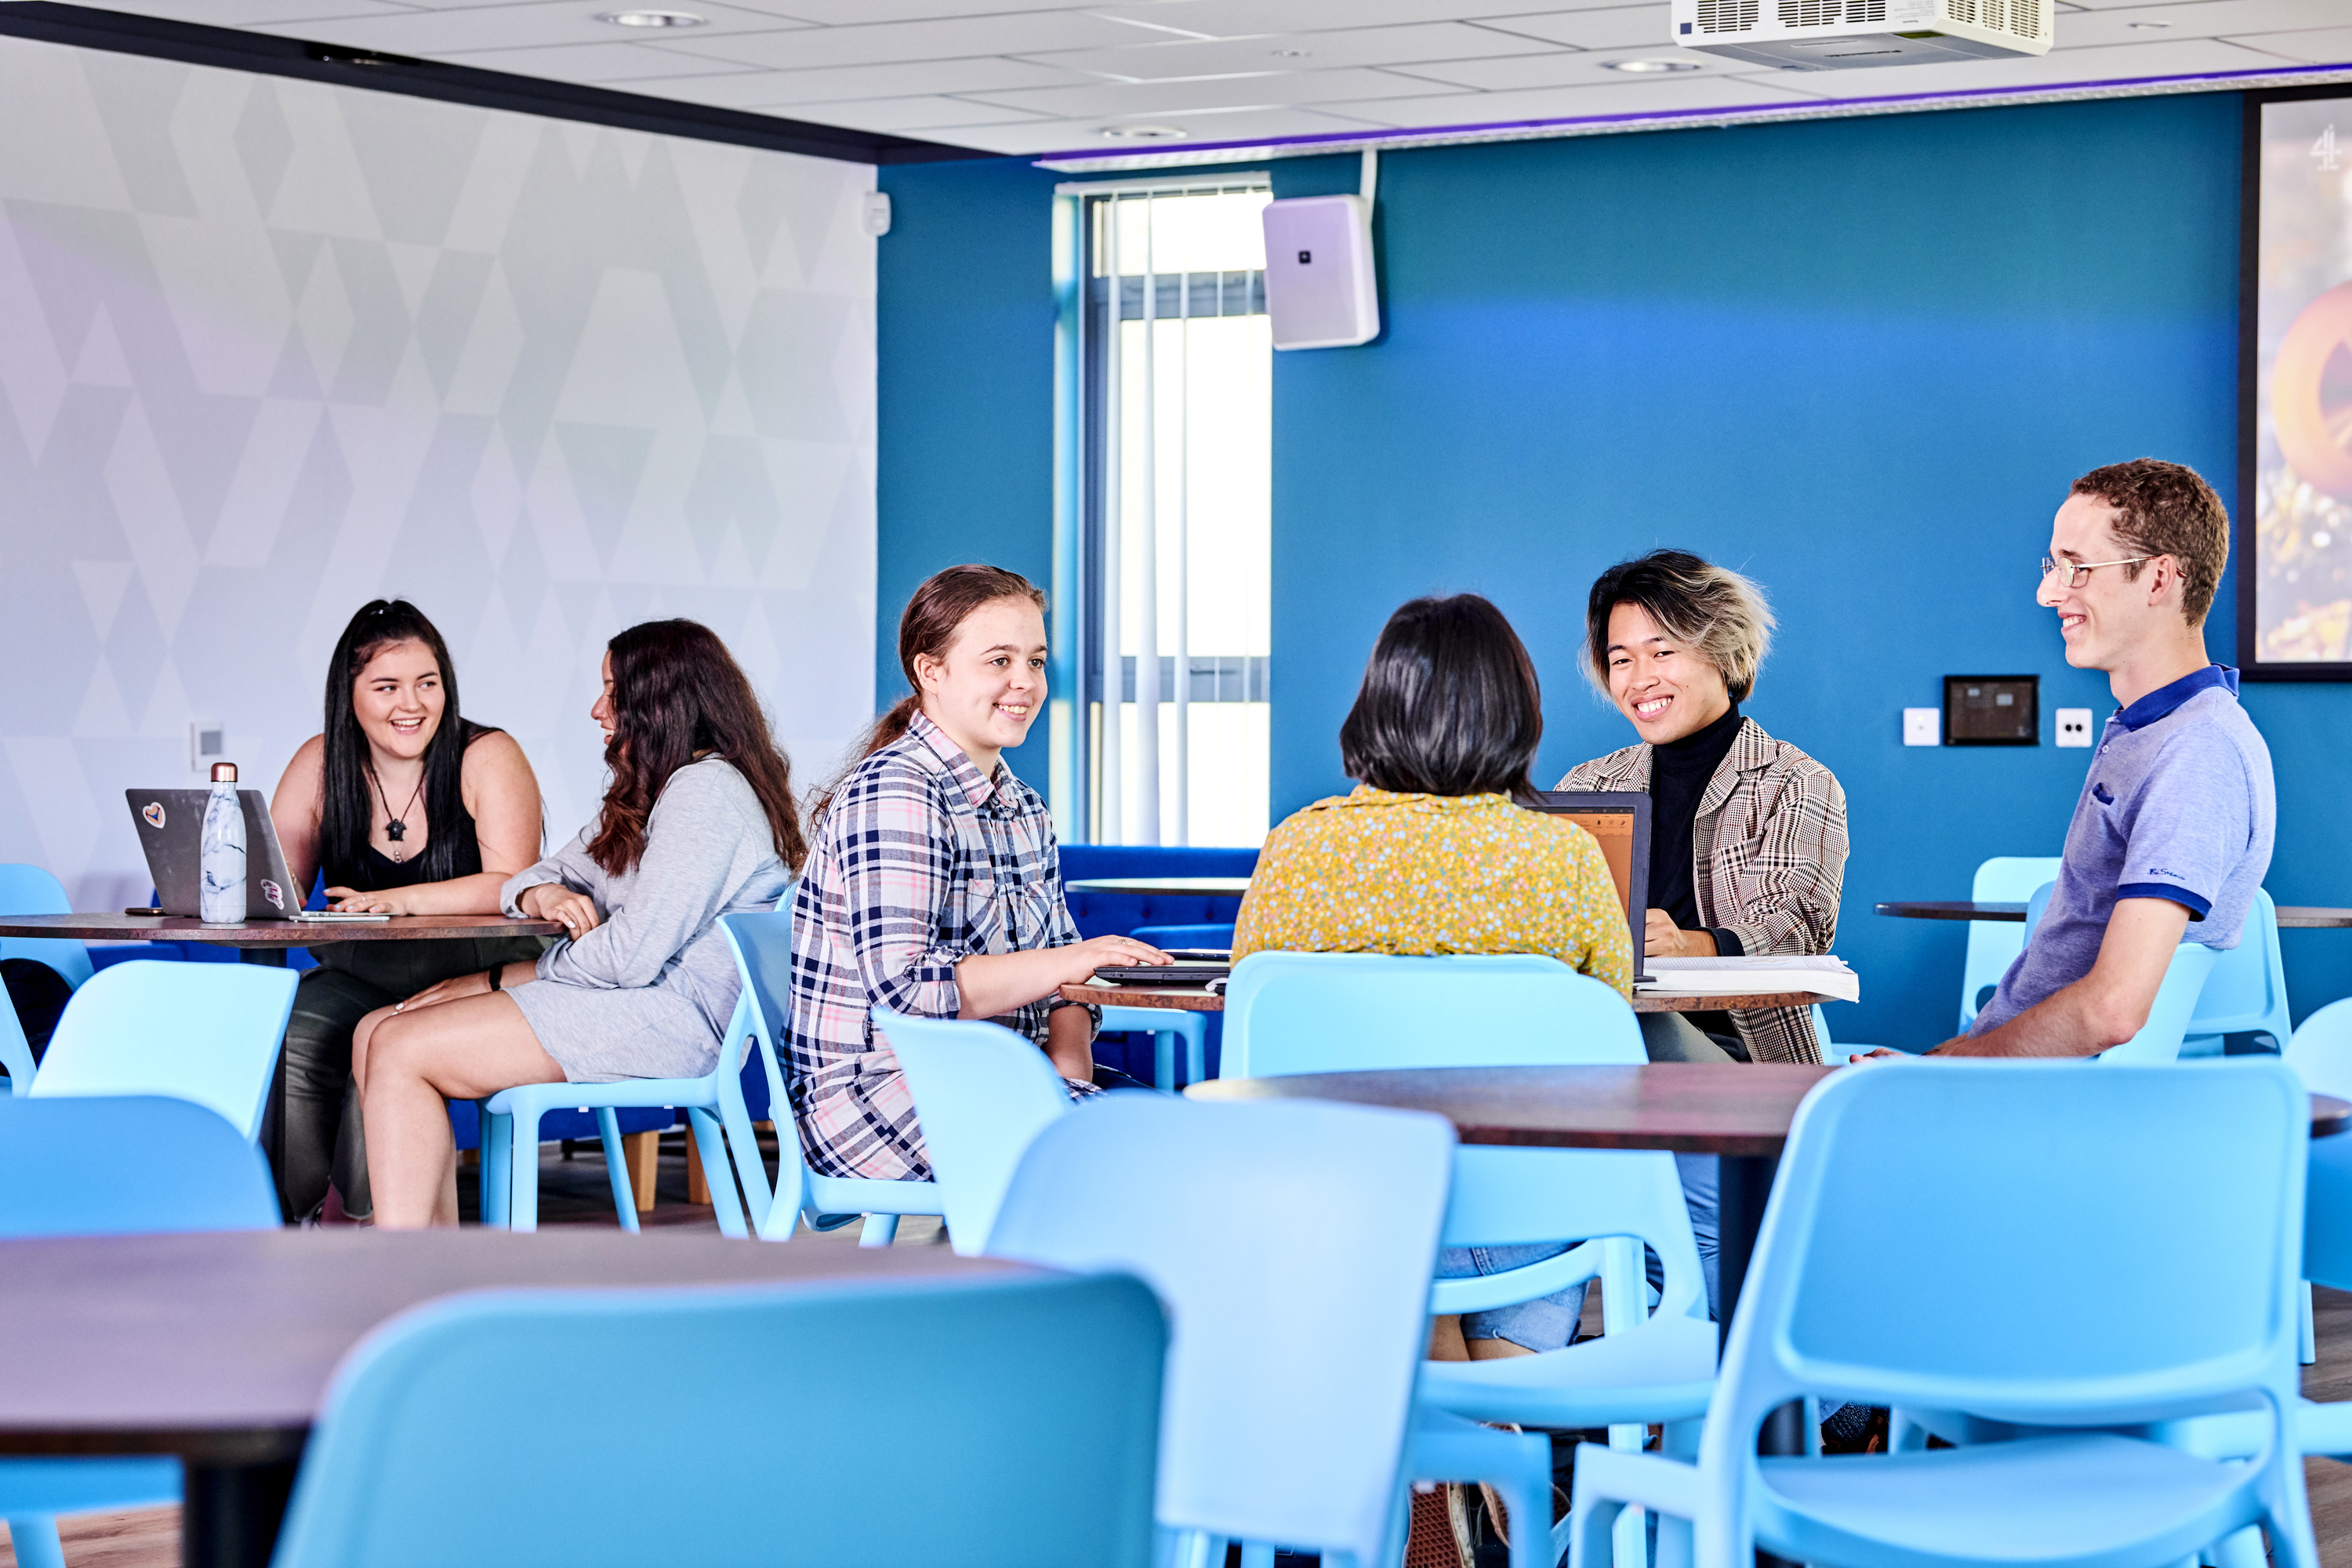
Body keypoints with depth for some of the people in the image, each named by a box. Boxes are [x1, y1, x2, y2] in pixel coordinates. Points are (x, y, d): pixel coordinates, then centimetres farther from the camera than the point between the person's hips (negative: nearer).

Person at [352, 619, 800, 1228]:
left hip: (671, 1017, -11)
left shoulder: (706, 790, -13)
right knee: (375, 1034, 1)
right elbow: (540, 877, 22)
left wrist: (508, 979, -6)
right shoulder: (650, 793, 22)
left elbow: (632, 954, -20)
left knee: (401, 1050, -16)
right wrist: (541, 895, -4)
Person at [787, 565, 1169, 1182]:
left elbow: (1056, 985, 14)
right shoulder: (893, 794, -13)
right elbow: (904, 986, -23)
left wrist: (1071, 1069, -7)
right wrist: (1064, 961, -21)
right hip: (876, 1098, -9)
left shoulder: (1024, 810, 17)